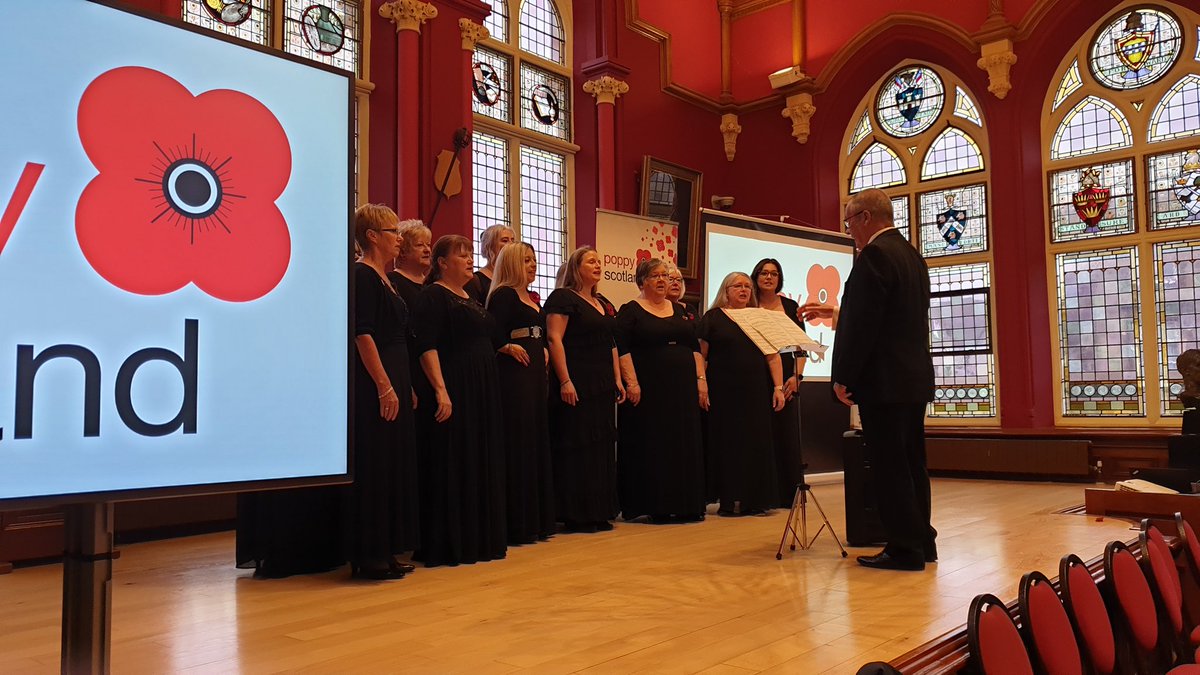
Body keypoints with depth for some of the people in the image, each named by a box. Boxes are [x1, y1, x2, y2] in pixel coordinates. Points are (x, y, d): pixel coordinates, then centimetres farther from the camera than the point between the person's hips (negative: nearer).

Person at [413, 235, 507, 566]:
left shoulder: (471, 299, 18)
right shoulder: (433, 296, -7)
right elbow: (427, 347, -16)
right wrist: (440, 390, -26)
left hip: (483, 392, 9)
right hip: (453, 390, -9)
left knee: (482, 465, 11)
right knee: (451, 467, -5)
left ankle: (479, 538, 20)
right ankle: (446, 545, 2)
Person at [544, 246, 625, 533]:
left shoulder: (604, 303, 18)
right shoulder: (563, 298, -6)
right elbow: (554, 339, -15)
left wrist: (617, 379, 13)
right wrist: (564, 381, -21)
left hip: (602, 385, 8)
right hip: (576, 385, -8)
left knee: (602, 446, 10)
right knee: (576, 447, -4)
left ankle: (599, 513, 18)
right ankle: (575, 515, 3)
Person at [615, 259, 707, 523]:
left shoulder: (679, 311, 16)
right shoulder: (630, 311, -1)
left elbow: (695, 347, 16)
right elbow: (621, 348, -10)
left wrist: (701, 379, 5)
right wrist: (631, 383, -19)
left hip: (682, 389, 6)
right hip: (648, 390, -5)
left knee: (685, 446, 5)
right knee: (650, 447, -4)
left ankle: (684, 505, 13)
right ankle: (654, 506, 3)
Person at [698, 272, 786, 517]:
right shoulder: (713, 318, 3)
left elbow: (773, 356, 9)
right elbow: (700, 355, -1)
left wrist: (778, 387, 1)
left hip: (756, 394, 3)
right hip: (724, 393, -3)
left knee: (757, 443, 3)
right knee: (727, 444, 1)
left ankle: (754, 501, 12)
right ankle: (730, 501, 8)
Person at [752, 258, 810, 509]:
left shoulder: (790, 307, 8)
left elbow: (801, 345, 7)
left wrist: (797, 376, -5)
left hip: (786, 375, 1)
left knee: (788, 436, 1)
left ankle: (790, 495, 7)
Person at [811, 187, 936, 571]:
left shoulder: (874, 255, -15)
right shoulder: (912, 256, 16)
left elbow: (863, 323, -20)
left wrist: (843, 377, -14)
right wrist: (835, 312, 27)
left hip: (884, 380, -10)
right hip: (915, 377, 10)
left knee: (889, 467, -3)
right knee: (911, 463, 15)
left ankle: (904, 549, 3)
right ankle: (922, 542, 24)